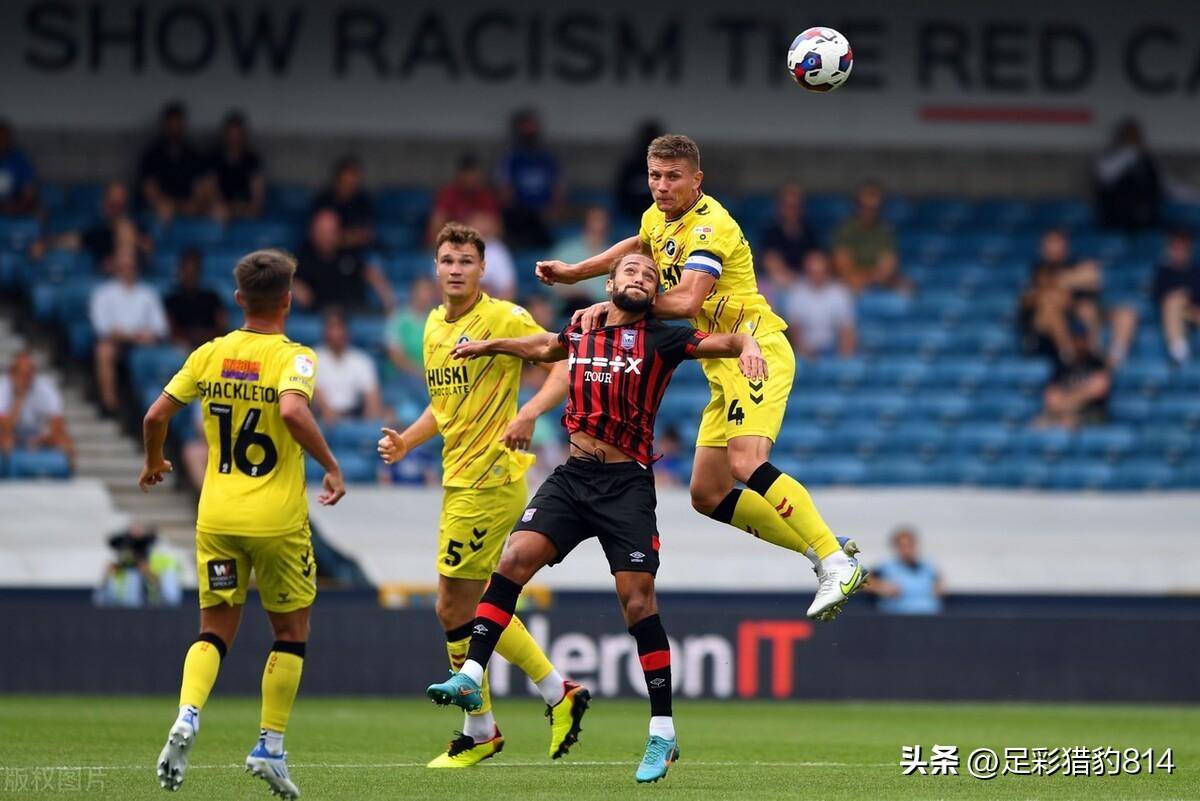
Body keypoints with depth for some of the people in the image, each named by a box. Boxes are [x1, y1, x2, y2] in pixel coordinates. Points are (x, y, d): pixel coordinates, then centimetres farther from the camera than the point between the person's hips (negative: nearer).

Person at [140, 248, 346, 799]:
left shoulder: (209, 355, 4)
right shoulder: (292, 357, -9)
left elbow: (156, 415, 3)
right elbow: (293, 411, -28)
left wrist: (153, 463, 22)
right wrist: (331, 466, -17)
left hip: (216, 517, 3)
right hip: (278, 520, -3)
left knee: (215, 630, 11)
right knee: (291, 633, 13)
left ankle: (187, 717, -15)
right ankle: (270, 748, 8)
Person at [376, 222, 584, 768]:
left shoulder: (504, 319, -10)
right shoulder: (434, 327, 14)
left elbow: (566, 368, -14)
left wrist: (529, 412, -29)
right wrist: (406, 441, 10)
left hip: (489, 478, -9)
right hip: (458, 478, 9)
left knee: (453, 607, -6)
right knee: (475, 606, 11)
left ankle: (479, 731, 6)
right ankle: (559, 692, 22)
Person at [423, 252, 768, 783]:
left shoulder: (660, 339, -1)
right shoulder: (579, 333, 12)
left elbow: (723, 342, -13)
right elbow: (543, 347, 35)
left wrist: (748, 345, -34)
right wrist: (490, 345, 38)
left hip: (627, 484, -4)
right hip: (573, 477, 4)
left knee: (637, 600, -9)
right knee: (516, 557, -15)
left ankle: (663, 734, -1)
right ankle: (470, 677, -15)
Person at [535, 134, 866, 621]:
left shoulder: (710, 225, -17)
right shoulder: (658, 218, 12)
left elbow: (686, 301, -31)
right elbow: (638, 247, 38)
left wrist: (614, 306, -25)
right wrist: (574, 272, 37)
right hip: (725, 367, 10)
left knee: (747, 462, -31)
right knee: (708, 495, 5)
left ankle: (837, 565, -33)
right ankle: (823, 550, 9)